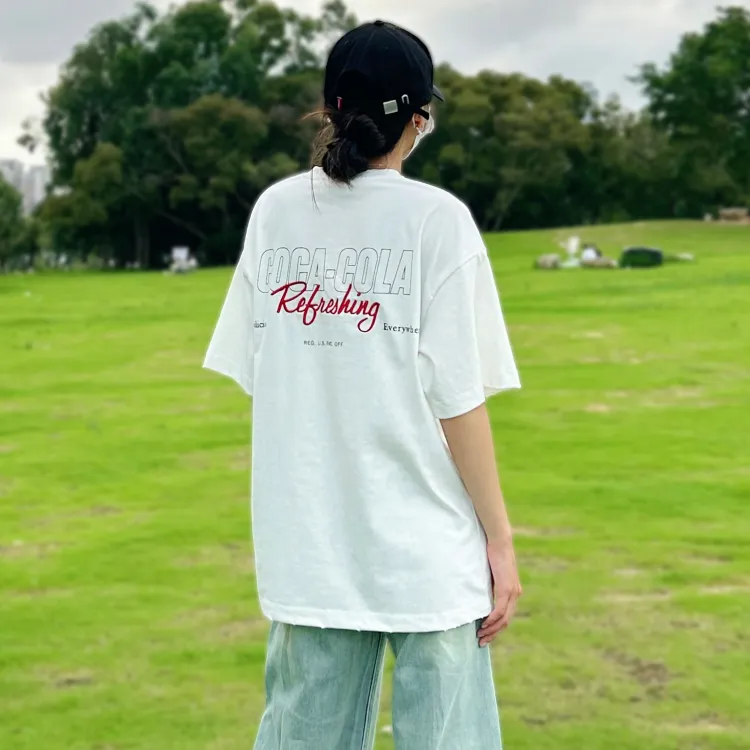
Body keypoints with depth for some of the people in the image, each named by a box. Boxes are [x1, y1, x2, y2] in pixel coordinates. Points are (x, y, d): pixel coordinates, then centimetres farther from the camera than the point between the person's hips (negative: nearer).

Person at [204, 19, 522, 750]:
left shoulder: (276, 210, 3)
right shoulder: (435, 217, -9)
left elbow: (257, 376, 4)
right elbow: (457, 400, -11)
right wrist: (499, 537, -3)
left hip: (304, 545, 4)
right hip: (425, 552, -4)